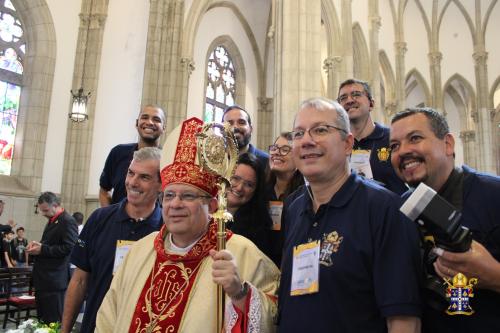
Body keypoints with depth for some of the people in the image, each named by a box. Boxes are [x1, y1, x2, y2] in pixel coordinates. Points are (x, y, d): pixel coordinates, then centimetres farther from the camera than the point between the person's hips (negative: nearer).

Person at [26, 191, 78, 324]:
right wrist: (38, 244, 5)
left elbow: (69, 248, -22)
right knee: (42, 319, 16)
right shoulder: (52, 221, 16)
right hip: (43, 279, 10)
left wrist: (42, 249, -19)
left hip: (55, 280, -10)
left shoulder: (68, 221, -15)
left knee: (53, 322, -3)